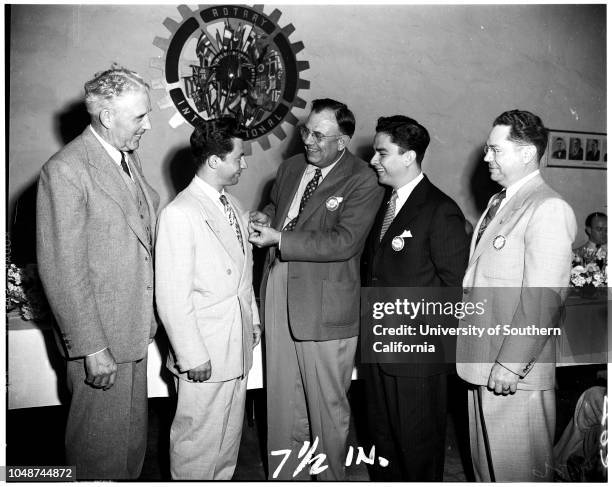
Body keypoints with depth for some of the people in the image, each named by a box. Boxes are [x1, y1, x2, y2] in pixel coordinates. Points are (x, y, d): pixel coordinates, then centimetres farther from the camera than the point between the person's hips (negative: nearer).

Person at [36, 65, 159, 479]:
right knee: (101, 443, 10)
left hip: (136, 328, 8)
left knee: (134, 433, 22)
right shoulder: (65, 171, -19)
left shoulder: (128, 157, 8)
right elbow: (62, 271, -19)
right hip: (100, 336, -8)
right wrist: (92, 347, -18)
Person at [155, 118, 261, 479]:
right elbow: (172, 297, -19)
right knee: (199, 439, 8)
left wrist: (254, 318, 17)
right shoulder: (179, 214, -19)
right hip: (205, 354, -8)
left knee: (230, 431, 21)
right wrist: (192, 356, -17)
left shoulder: (233, 205, 8)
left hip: (238, 346, 8)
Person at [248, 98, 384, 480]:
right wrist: (265, 218, 0)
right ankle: (285, 475, 35)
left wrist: (279, 238, -20)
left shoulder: (363, 182, -11)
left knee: (327, 403, 9)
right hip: (280, 295, 6)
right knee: (282, 398, 17)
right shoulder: (292, 166, 10)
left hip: (325, 304, -6)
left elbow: (343, 242, -20)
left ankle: (329, 476, 32)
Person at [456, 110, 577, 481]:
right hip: (481, 366, 8)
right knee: (485, 466, 20)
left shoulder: (549, 209, -14)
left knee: (518, 471, 8)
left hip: (515, 375, -8)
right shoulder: (499, 202, 14)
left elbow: (543, 300, -20)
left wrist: (510, 366, -19)